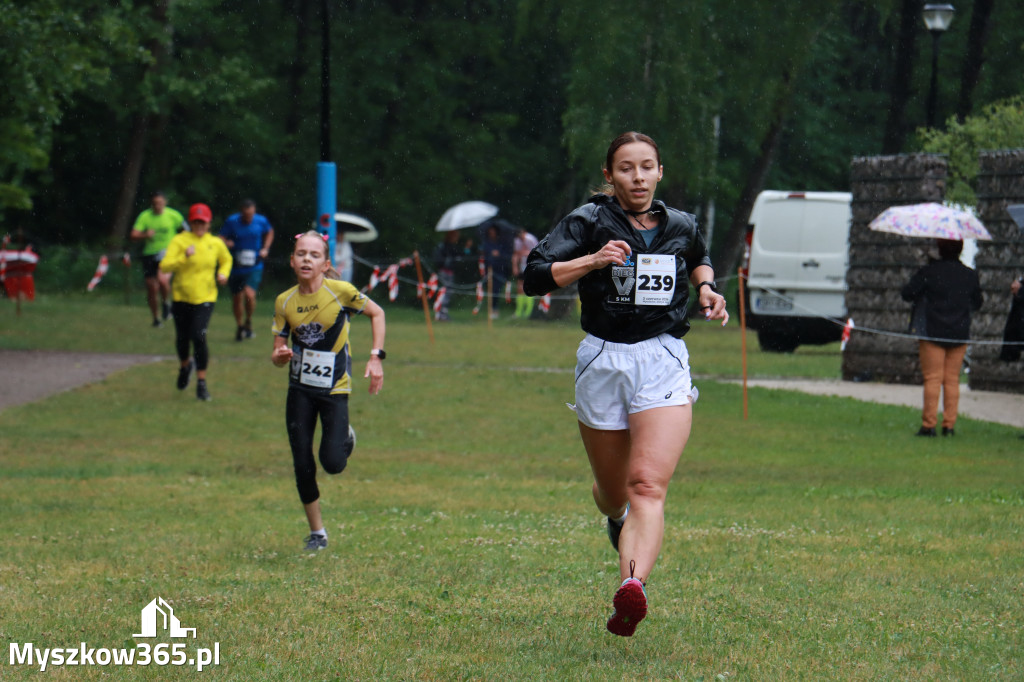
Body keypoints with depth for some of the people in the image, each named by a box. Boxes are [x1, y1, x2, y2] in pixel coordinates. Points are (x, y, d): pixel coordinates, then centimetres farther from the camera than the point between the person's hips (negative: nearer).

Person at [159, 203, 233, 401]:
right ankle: (185, 366, 46)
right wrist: (184, 257, -29)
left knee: (199, 337, -16)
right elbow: (165, 266, -15)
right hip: (181, 297, 1)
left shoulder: (216, 244, 2)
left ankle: (201, 383, -7)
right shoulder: (179, 241, -6)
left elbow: (226, 260, 24)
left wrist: (223, 273, 4)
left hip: (205, 298, -1)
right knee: (182, 338, 12)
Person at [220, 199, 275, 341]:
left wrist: (265, 248, 5)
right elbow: (221, 238, -2)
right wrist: (226, 243, -25)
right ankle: (240, 327, 32)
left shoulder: (261, 222, -4)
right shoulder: (231, 222, -7)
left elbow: (269, 232, 17)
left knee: (249, 294, -19)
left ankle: (248, 322, 7)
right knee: (237, 298, 8)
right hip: (236, 266, 1)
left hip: (254, 267, -1)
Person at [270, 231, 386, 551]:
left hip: (335, 389, -3)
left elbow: (377, 313, 2)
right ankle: (317, 531, 16)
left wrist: (375, 357, -6)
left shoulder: (341, 292, -14)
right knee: (302, 464, -1)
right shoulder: (284, 302, -5)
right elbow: (278, 353, 1)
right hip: (300, 389, 3)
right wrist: (279, 356, -24)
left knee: (332, 463, -12)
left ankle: (345, 438, 25)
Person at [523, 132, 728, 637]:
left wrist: (706, 288, 12)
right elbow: (534, 277, -12)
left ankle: (633, 586, -39)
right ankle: (617, 521, 52)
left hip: (663, 362, 0)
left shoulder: (680, 227, 9)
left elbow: (699, 259, 33)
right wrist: (594, 260, -23)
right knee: (613, 492, 14)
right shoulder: (589, 222, -2)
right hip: (603, 362, 0)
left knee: (648, 485, -21)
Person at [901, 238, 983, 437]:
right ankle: (949, 424, 5)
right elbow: (977, 303, 13)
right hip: (959, 334, 3)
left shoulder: (929, 272, -10)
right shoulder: (970, 275, 2)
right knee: (952, 379, 7)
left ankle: (929, 424, -5)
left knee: (932, 379, -1)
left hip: (933, 333, -3)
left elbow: (907, 293, -9)